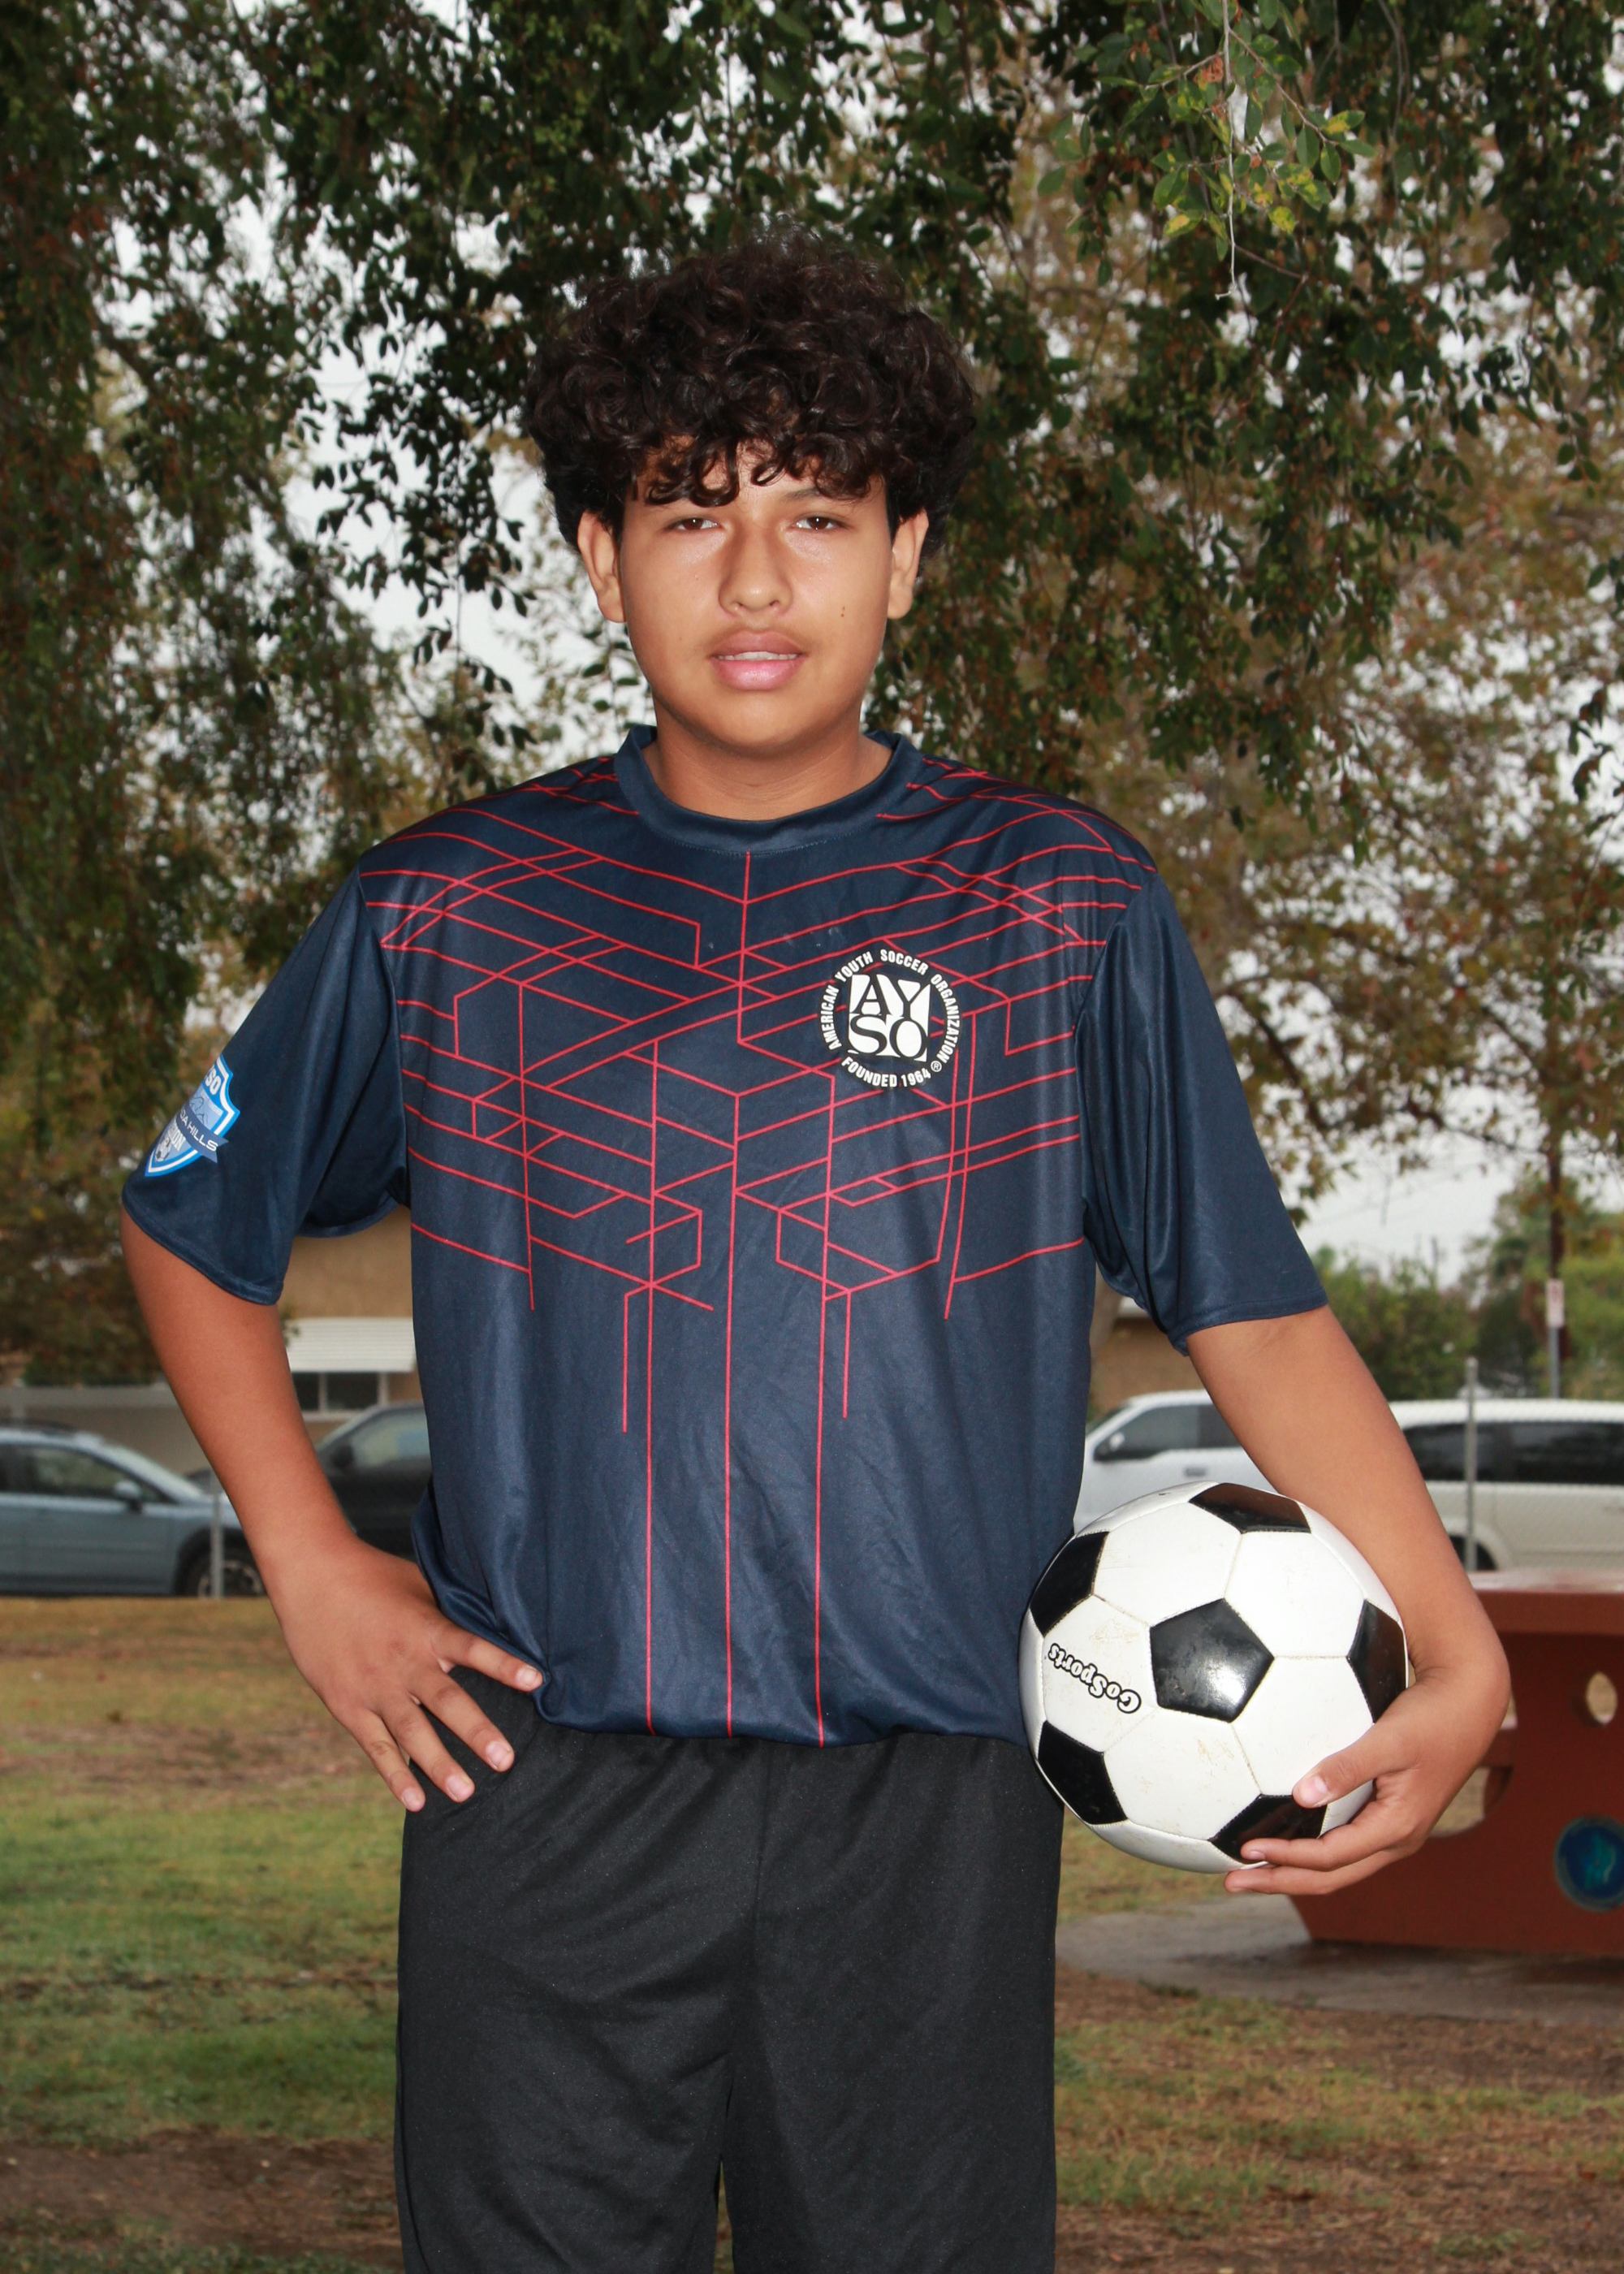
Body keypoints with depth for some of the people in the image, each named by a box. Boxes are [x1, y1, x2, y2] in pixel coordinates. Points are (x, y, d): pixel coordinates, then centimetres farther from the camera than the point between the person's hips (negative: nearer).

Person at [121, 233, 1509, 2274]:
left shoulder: (1064, 909, 5)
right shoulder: (445, 916, 7)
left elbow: (1255, 1311, 5)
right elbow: (193, 1224, 19)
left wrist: (1457, 1651, -6)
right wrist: (310, 1568, 9)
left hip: (924, 1822, 0)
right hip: (537, 1795, 1)